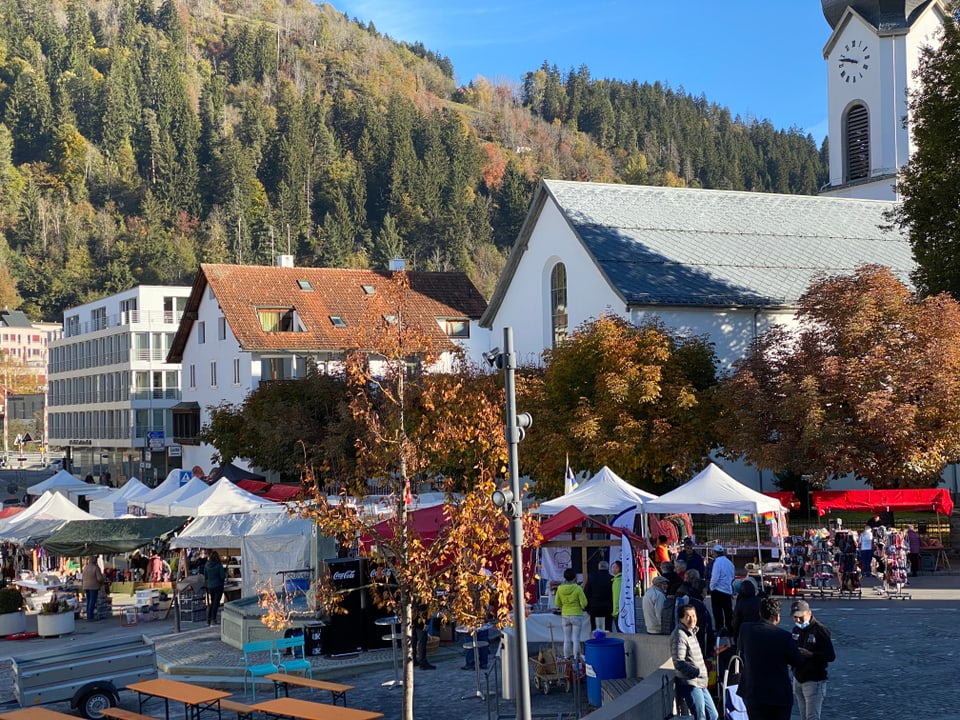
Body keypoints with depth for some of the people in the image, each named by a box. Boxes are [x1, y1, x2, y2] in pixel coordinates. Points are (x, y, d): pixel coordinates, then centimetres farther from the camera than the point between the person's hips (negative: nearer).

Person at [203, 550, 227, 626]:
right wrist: (225, 571, 4)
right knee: (216, 603, 0)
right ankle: (213, 620, -4)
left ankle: (208, 620, 15)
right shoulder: (219, 565, -14)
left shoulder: (206, 565, 0)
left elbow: (205, 577, 7)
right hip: (218, 586, -4)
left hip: (210, 586, 4)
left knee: (211, 603, 15)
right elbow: (223, 576, -14)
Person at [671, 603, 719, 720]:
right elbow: (679, 663, -21)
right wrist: (698, 671, -22)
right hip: (690, 684, -10)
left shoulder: (691, 633, 16)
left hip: (700, 684, 10)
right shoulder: (679, 635, -15)